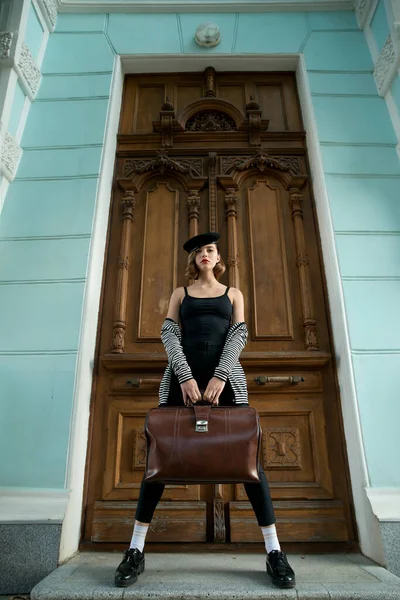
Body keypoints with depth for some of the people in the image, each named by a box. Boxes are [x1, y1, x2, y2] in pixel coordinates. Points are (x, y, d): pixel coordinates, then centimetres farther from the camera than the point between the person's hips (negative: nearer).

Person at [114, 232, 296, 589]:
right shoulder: (180, 293, 17)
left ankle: (274, 552, 7)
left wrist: (219, 377, -14)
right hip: (183, 374, 1)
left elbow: (239, 335, 3)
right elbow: (169, 334, 3)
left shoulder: (233, 294, 18)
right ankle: (136, 551, 9)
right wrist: (185, 377, -14)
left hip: (225, 375, 0)